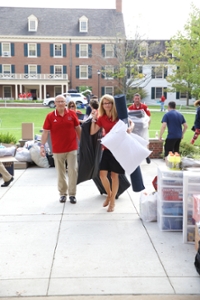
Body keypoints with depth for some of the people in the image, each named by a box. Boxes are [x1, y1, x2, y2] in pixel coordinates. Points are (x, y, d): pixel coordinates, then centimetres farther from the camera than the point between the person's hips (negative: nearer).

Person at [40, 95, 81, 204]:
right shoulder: (50, 116, -4)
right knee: (60, 172, 11)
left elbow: (78, 128, 8)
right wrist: (42, 146, -12)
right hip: (57, 149, 0)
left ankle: (72, 194, 14)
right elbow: (45, 132, -4)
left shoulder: (72, 114, -1)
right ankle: (63, 193, 25)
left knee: (73, 171, 1)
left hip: (72, 148, 0)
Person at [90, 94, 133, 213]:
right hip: (107, 148, 3)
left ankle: (112, 201, 19)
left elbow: (131, 122, 3)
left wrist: (130, 128, -19)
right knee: (102, 174, -2)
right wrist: (94, 118, -9)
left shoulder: (118, 115, -5)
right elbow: (92, 132, 1)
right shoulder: (101, 118, 4)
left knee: (114, 175, 3)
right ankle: (109, 194, 26)